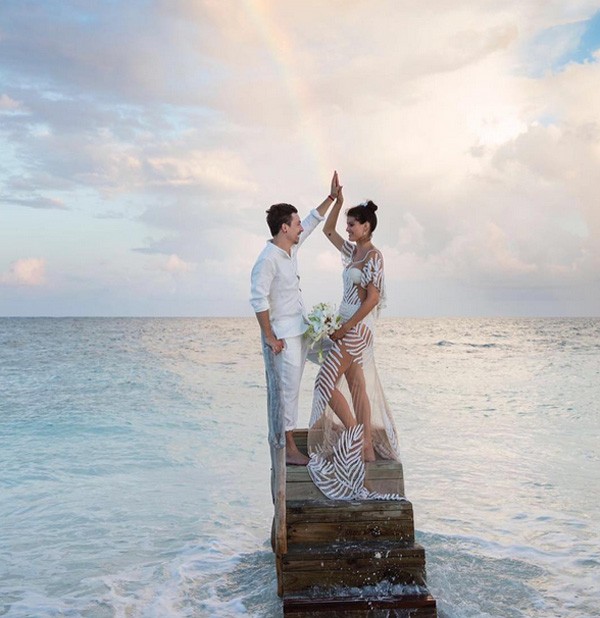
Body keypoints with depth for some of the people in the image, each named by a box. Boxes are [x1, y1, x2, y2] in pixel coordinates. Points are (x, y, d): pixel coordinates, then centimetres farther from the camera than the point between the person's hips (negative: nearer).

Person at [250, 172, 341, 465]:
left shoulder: (291, 248, 8)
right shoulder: (267, 260, -19)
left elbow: (313, 221, 21)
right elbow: (259, 300, -22)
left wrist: (332, 197, 18)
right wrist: (269, 337, -21)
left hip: (299, 331, 10)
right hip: (283, 336, -10)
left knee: (291, 387, 15)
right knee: (288, 389, -6)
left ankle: (287, 437, 26)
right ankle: (289, 448, 1)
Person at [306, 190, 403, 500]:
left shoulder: (373, 256, -13)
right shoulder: (354, 251, 12)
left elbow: (372, 299, -19)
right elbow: (328, 230, 24)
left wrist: (344, 328, -19)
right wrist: (337, 201, 13)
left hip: (357, 329, -9)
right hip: (349, 328, 9)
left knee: (326, 383, -9)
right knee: (357, 386, 10)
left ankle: (356, 438, -2)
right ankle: (367, 447, 15)